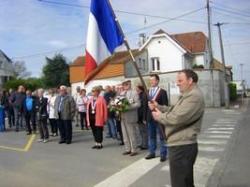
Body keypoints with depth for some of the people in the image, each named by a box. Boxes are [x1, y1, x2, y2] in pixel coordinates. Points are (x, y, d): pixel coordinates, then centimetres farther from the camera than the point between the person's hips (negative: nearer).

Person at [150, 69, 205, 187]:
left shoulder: (194, 96, -19)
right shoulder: (188, 95, 19)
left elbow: (177, 118, -27)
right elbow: (174, 111, 20)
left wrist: (160, 116, -10)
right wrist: (158, 107, 4)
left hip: (182, 147, -11)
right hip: (181, 145, 11)